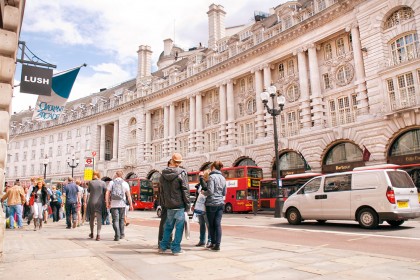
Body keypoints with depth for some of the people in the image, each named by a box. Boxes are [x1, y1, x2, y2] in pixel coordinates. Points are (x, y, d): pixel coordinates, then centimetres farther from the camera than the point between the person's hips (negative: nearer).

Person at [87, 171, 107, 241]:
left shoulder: (91, 182, -2)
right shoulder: (102, 183, -3)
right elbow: (105, 192, -2)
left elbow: (88, 190, 13)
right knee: (99, 219, 1)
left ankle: (92, 233, 31)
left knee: (91, 218, 18)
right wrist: (104, 200, 9)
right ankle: (98, 235, -7)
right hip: (100, 203, -1)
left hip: (92, 202, 1)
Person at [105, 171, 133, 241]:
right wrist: (131, 205, 4)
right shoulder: (125, 183, 3)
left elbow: (107, 194, -4)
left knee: (115, 220, 1)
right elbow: (128, 195, 1)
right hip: (122, 204, 1)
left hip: (113, 204, -1)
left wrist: (107, 203, 2)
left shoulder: (111, 183, 2)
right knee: (121, 219, 15)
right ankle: (121, 234, 23)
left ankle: (117, 236, -8)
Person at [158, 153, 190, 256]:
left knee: (168, 226, 18)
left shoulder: (163, 175, 5)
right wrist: (187, 205, -4)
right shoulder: (181, 174, -11)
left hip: (169, 205, 5)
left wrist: (163, 204, 17)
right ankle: (176, 249, 7)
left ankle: (163, 247, 23)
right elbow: (185, 190, -11)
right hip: (179, 205, -5)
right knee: (179, 227, 4)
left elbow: (161, 191, 11)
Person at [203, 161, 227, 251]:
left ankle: (213, 243, 15)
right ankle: (217, 245, -2)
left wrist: (203, 192, 2)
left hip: (212, 204, -5)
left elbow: (210, 191, -16)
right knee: (218, 224, 2)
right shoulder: (223, 178, 12)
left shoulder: (212, 177, -9)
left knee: (211, 224, 8)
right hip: (221, 203, 5)